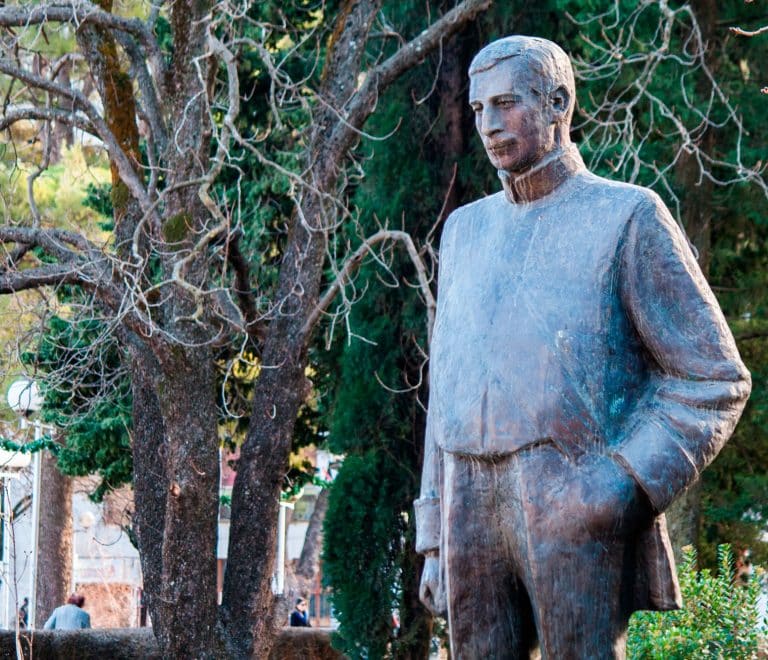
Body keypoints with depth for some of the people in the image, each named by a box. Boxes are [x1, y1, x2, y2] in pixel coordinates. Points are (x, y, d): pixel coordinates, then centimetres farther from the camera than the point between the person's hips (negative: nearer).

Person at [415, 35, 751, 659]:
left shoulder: (627, 217, 2)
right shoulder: (467, 230, 19)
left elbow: (715, 380, -3)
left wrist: (625, 486, -16)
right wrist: (435, 540, 14)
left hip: (579, 507, -5)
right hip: (476, 510, 5)